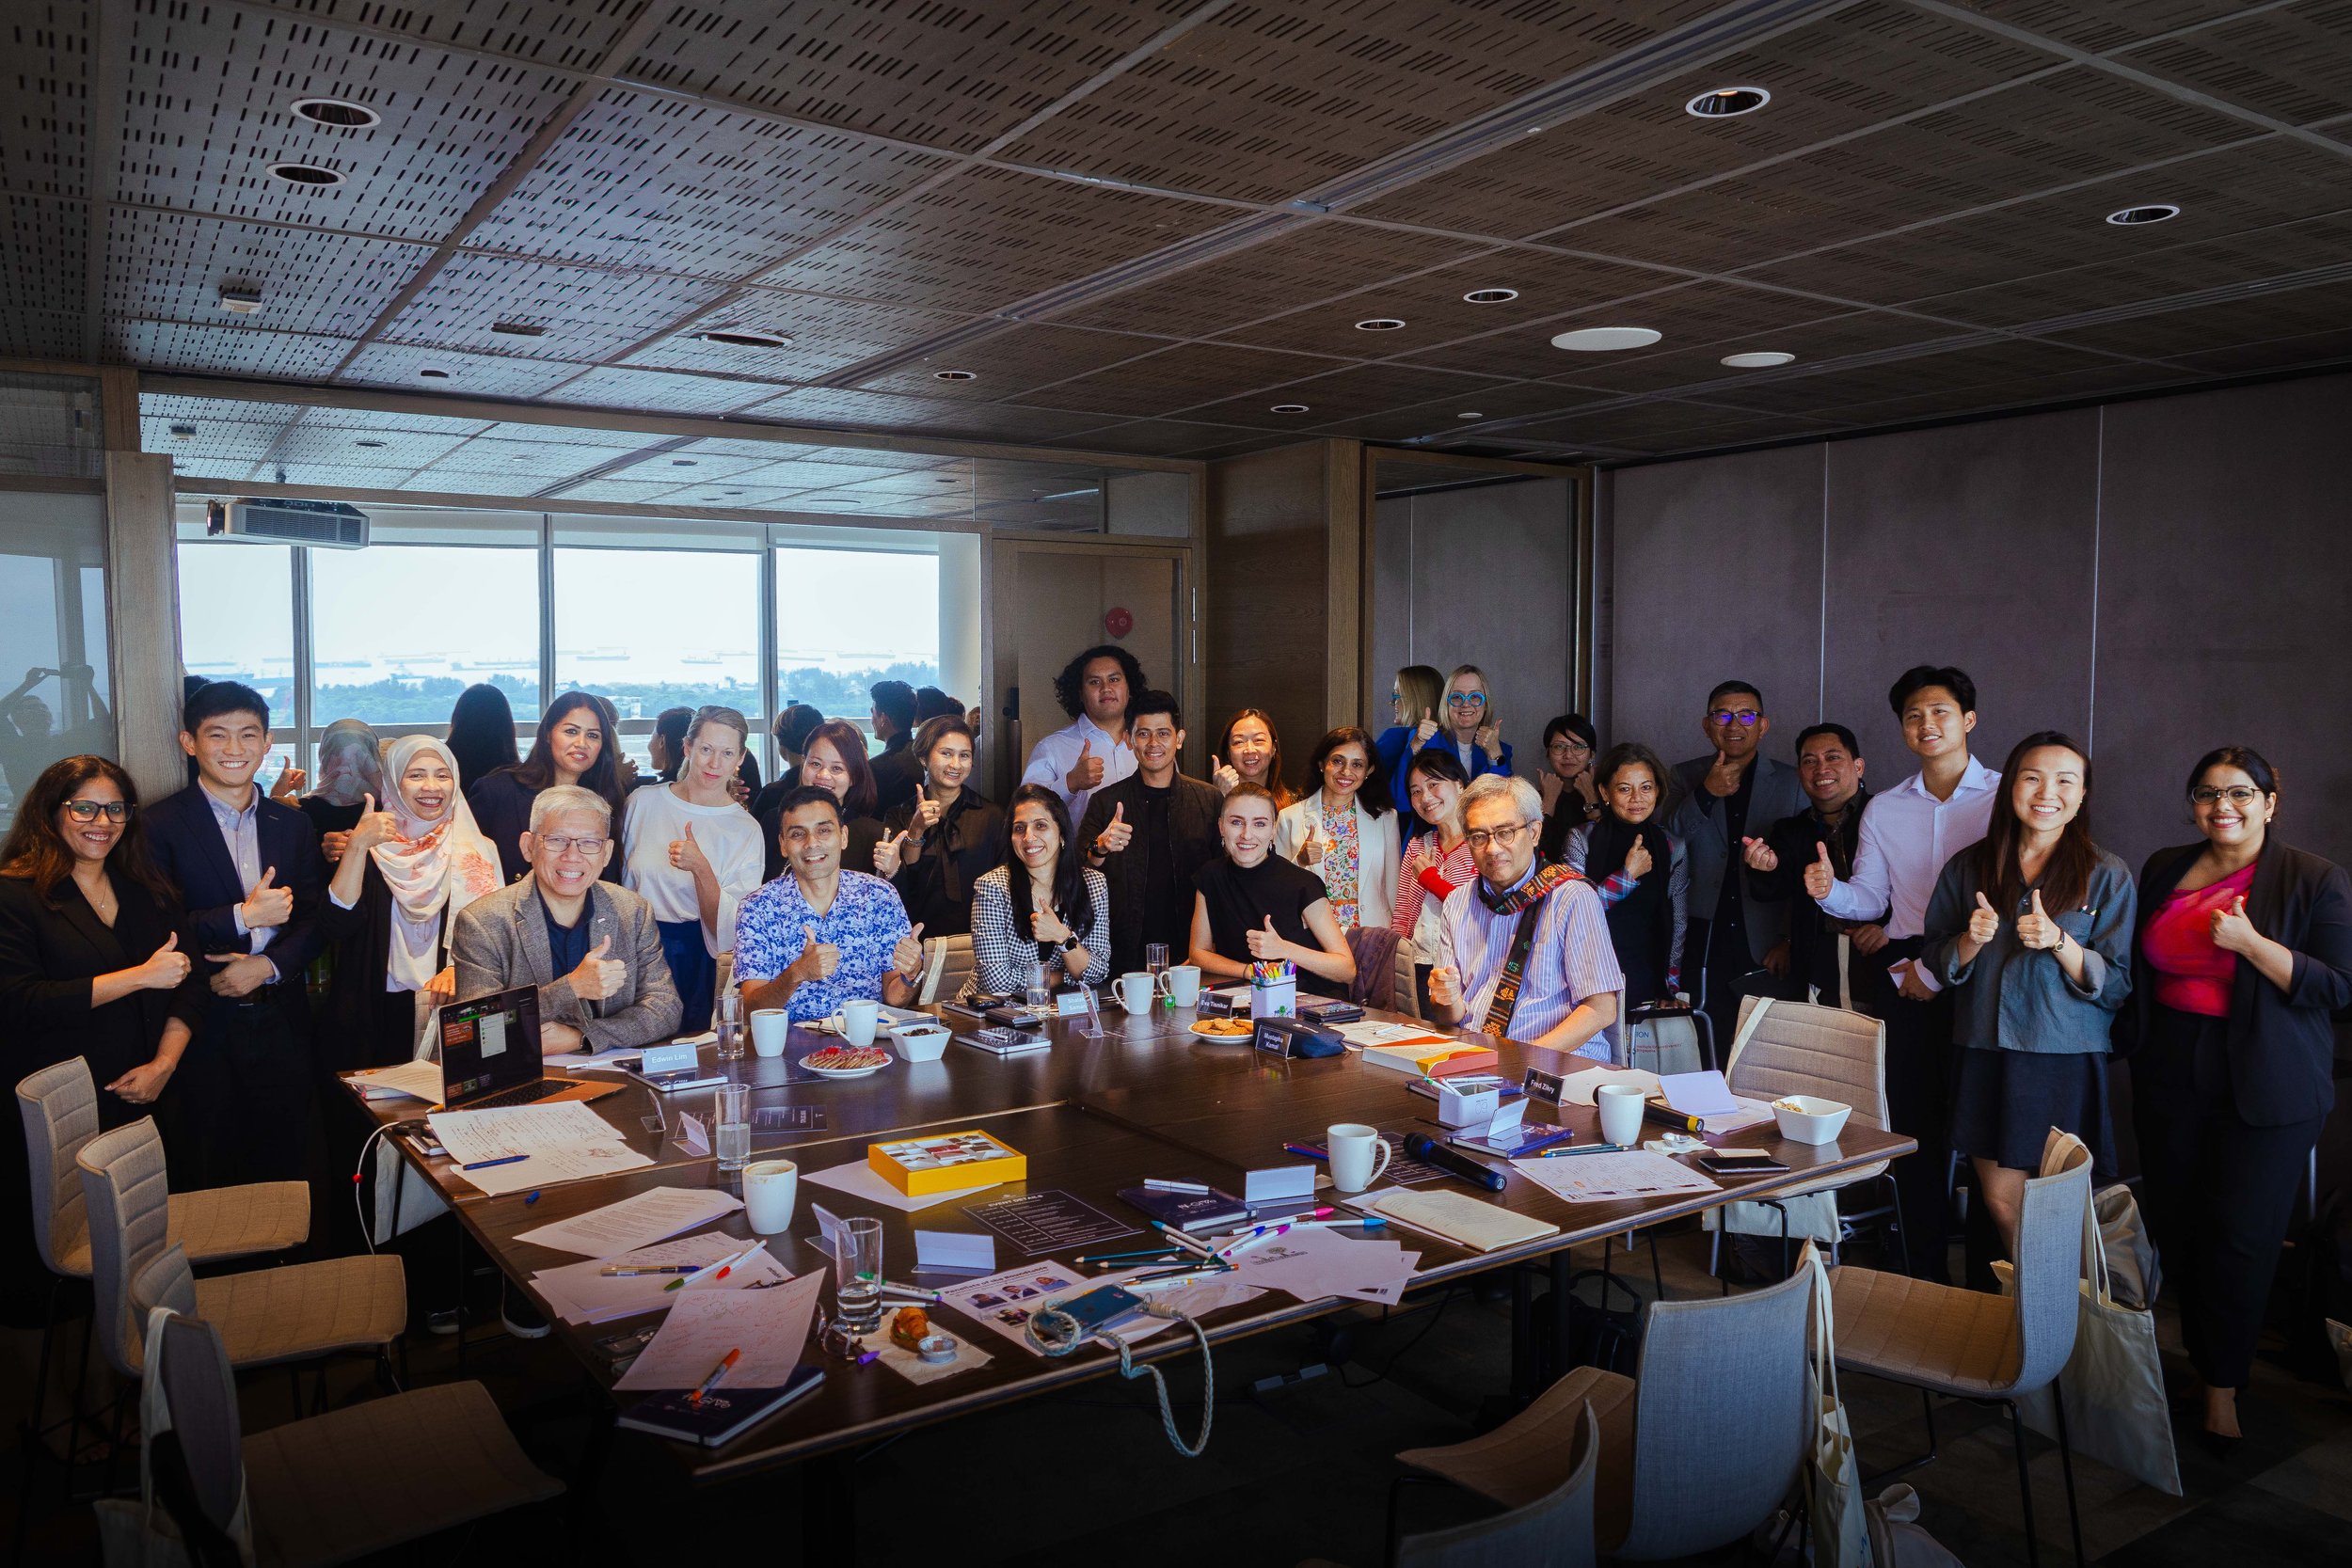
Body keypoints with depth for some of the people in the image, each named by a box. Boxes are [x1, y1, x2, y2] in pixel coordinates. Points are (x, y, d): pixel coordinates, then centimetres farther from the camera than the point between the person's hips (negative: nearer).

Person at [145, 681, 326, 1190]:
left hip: (281, 1020, 4)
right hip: (205, 1029, -3)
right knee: (207, 1181, 4)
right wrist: (242, 917, -18)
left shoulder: (291, 824, 11)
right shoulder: (160, 824, -3)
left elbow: (316, 919, 7)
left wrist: (266, 965, -8)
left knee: (285, 1169, 9)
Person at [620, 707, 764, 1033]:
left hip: (700, 960, -2)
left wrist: (700, 868, -25)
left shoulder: (746, 830, -5)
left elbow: (727, 928, -11)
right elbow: (622, 883, 14)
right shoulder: (643, 802, 2)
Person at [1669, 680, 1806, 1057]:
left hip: (1767, 950, 0)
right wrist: (1706, 794, -13)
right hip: (1704, 945, 1)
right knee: (1707, 1059, 0)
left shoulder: (1792, 783, 7)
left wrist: (1790, 940, 0)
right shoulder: (1686, 778, 9)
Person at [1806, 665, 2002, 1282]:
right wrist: (1831, 890, -11)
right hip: (1905, 980, 4)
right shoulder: (1883, 810, 15)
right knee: (1914, 1122, 5)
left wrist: (1936, 970, -11)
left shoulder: (2004, 798, 0)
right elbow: (1870, 898, 12)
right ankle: (1925, 1272, 14)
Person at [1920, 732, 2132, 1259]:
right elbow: (1935, 963, 9)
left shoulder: (2107, 875, 0)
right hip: (1987, 1054, 2)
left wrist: (2058, 941, -18)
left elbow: (2116, 984, -3)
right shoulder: (1968, 867, 6)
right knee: (2000, 1200, 6)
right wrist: (1973, 939, -11)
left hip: (2066, 1061, -2)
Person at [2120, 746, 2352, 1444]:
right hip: (2170, 1075, 4)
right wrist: (2133, 1038, 9)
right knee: (2175, 1226, 9)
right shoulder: (2163, 870, 9)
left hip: (2264, 1090, -4)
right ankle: (2202, 1355, 28)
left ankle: (2223, 1384, 13)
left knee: (2241, 1238, -1)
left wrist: (2249, 941, -22)